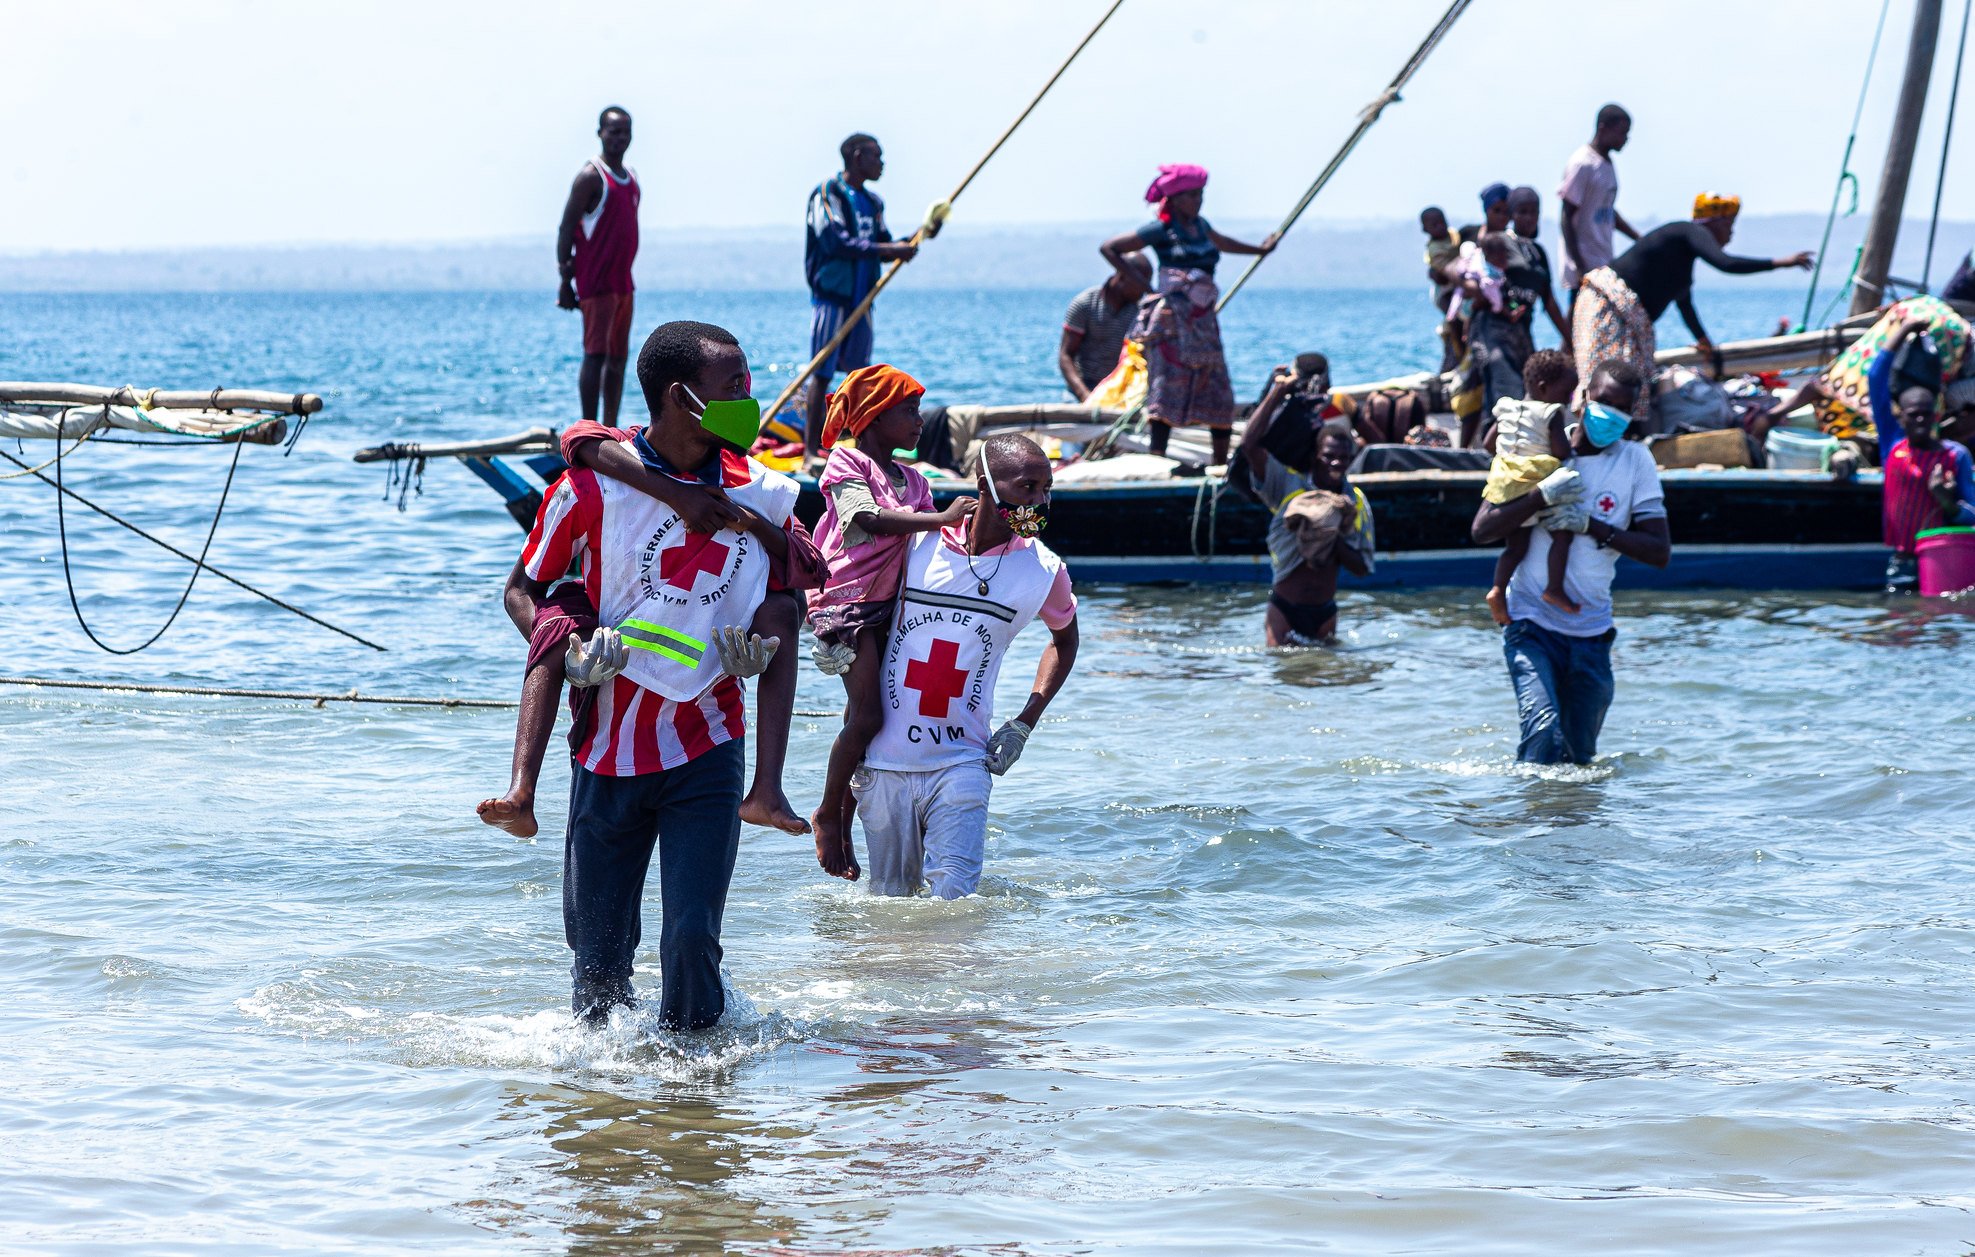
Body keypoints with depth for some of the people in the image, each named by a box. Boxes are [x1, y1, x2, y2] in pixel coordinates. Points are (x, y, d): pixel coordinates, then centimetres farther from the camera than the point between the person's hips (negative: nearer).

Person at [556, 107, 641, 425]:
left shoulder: (630, 177, 15)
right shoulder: (591, 176, -10)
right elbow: (566, 229, -11)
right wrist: (566, 282, -14)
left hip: (622, 280, 8)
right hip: (596, 280, -8)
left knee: (618, 358, 8)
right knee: (596, 354, -9)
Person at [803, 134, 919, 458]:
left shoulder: (872, 203, 15)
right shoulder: (828, 193, -9)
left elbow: (883, 249, 15)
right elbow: (836, 242, -21)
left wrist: (915, 240, -3)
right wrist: (889, 250, -24)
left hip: (860, 300, 8)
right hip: (831, 297, -8)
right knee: (822, 373, -7)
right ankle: (811, 449, -7)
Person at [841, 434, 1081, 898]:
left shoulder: (1044, 571, -2)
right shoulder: (915, 545, -3)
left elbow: (1064, 638, 19)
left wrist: (1024, 724, 8)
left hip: (962, 761, 0)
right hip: (884, 761, 0)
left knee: (953, 896, -14)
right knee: (890, 900, 8)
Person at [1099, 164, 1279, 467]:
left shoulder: (1199, 225, 15)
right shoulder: (1162, 230, -5)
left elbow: (1221, 242, 40)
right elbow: (1108, 248, -2)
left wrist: (1260, 249, 54)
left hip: (1203, 321, 8)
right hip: (1173, 322, -8)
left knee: (1219, 393, 6)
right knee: (1169, 389, -13)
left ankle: (1221, 463, 14)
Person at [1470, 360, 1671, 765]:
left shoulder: (1636, 461, 3)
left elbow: (1660, 552, -4)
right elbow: (1482, 530, -7)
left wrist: (1591, 525, -16)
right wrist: (1543, 497, -21)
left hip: (1591, 632, 3)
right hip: (1531, 625, -3)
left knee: (1579, 756, 12)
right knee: (1544, 730, -26)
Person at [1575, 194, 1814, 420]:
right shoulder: (1694, 233, -7)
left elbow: (1684, 302, 36)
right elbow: (1725, 263, -25)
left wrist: (1703, 339, 48)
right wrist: (1779, 263, -16)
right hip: (1611, 303, -11)